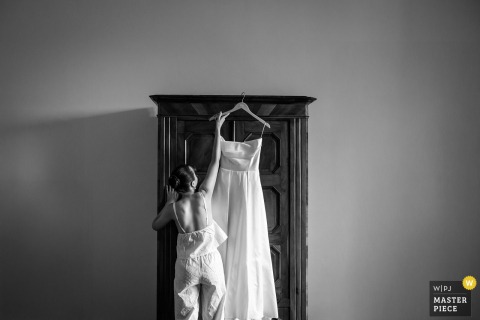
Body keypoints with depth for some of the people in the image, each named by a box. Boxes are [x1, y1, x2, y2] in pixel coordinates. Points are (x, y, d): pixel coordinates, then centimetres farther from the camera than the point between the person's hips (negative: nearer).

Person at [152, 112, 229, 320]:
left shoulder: (174, 208, -10)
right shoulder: (204, 196, -11)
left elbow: (155, 226, 11)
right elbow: (215, 161, -2)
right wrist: (217, 129, 6)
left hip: (187, 265, 0)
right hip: (211, 262, 0)